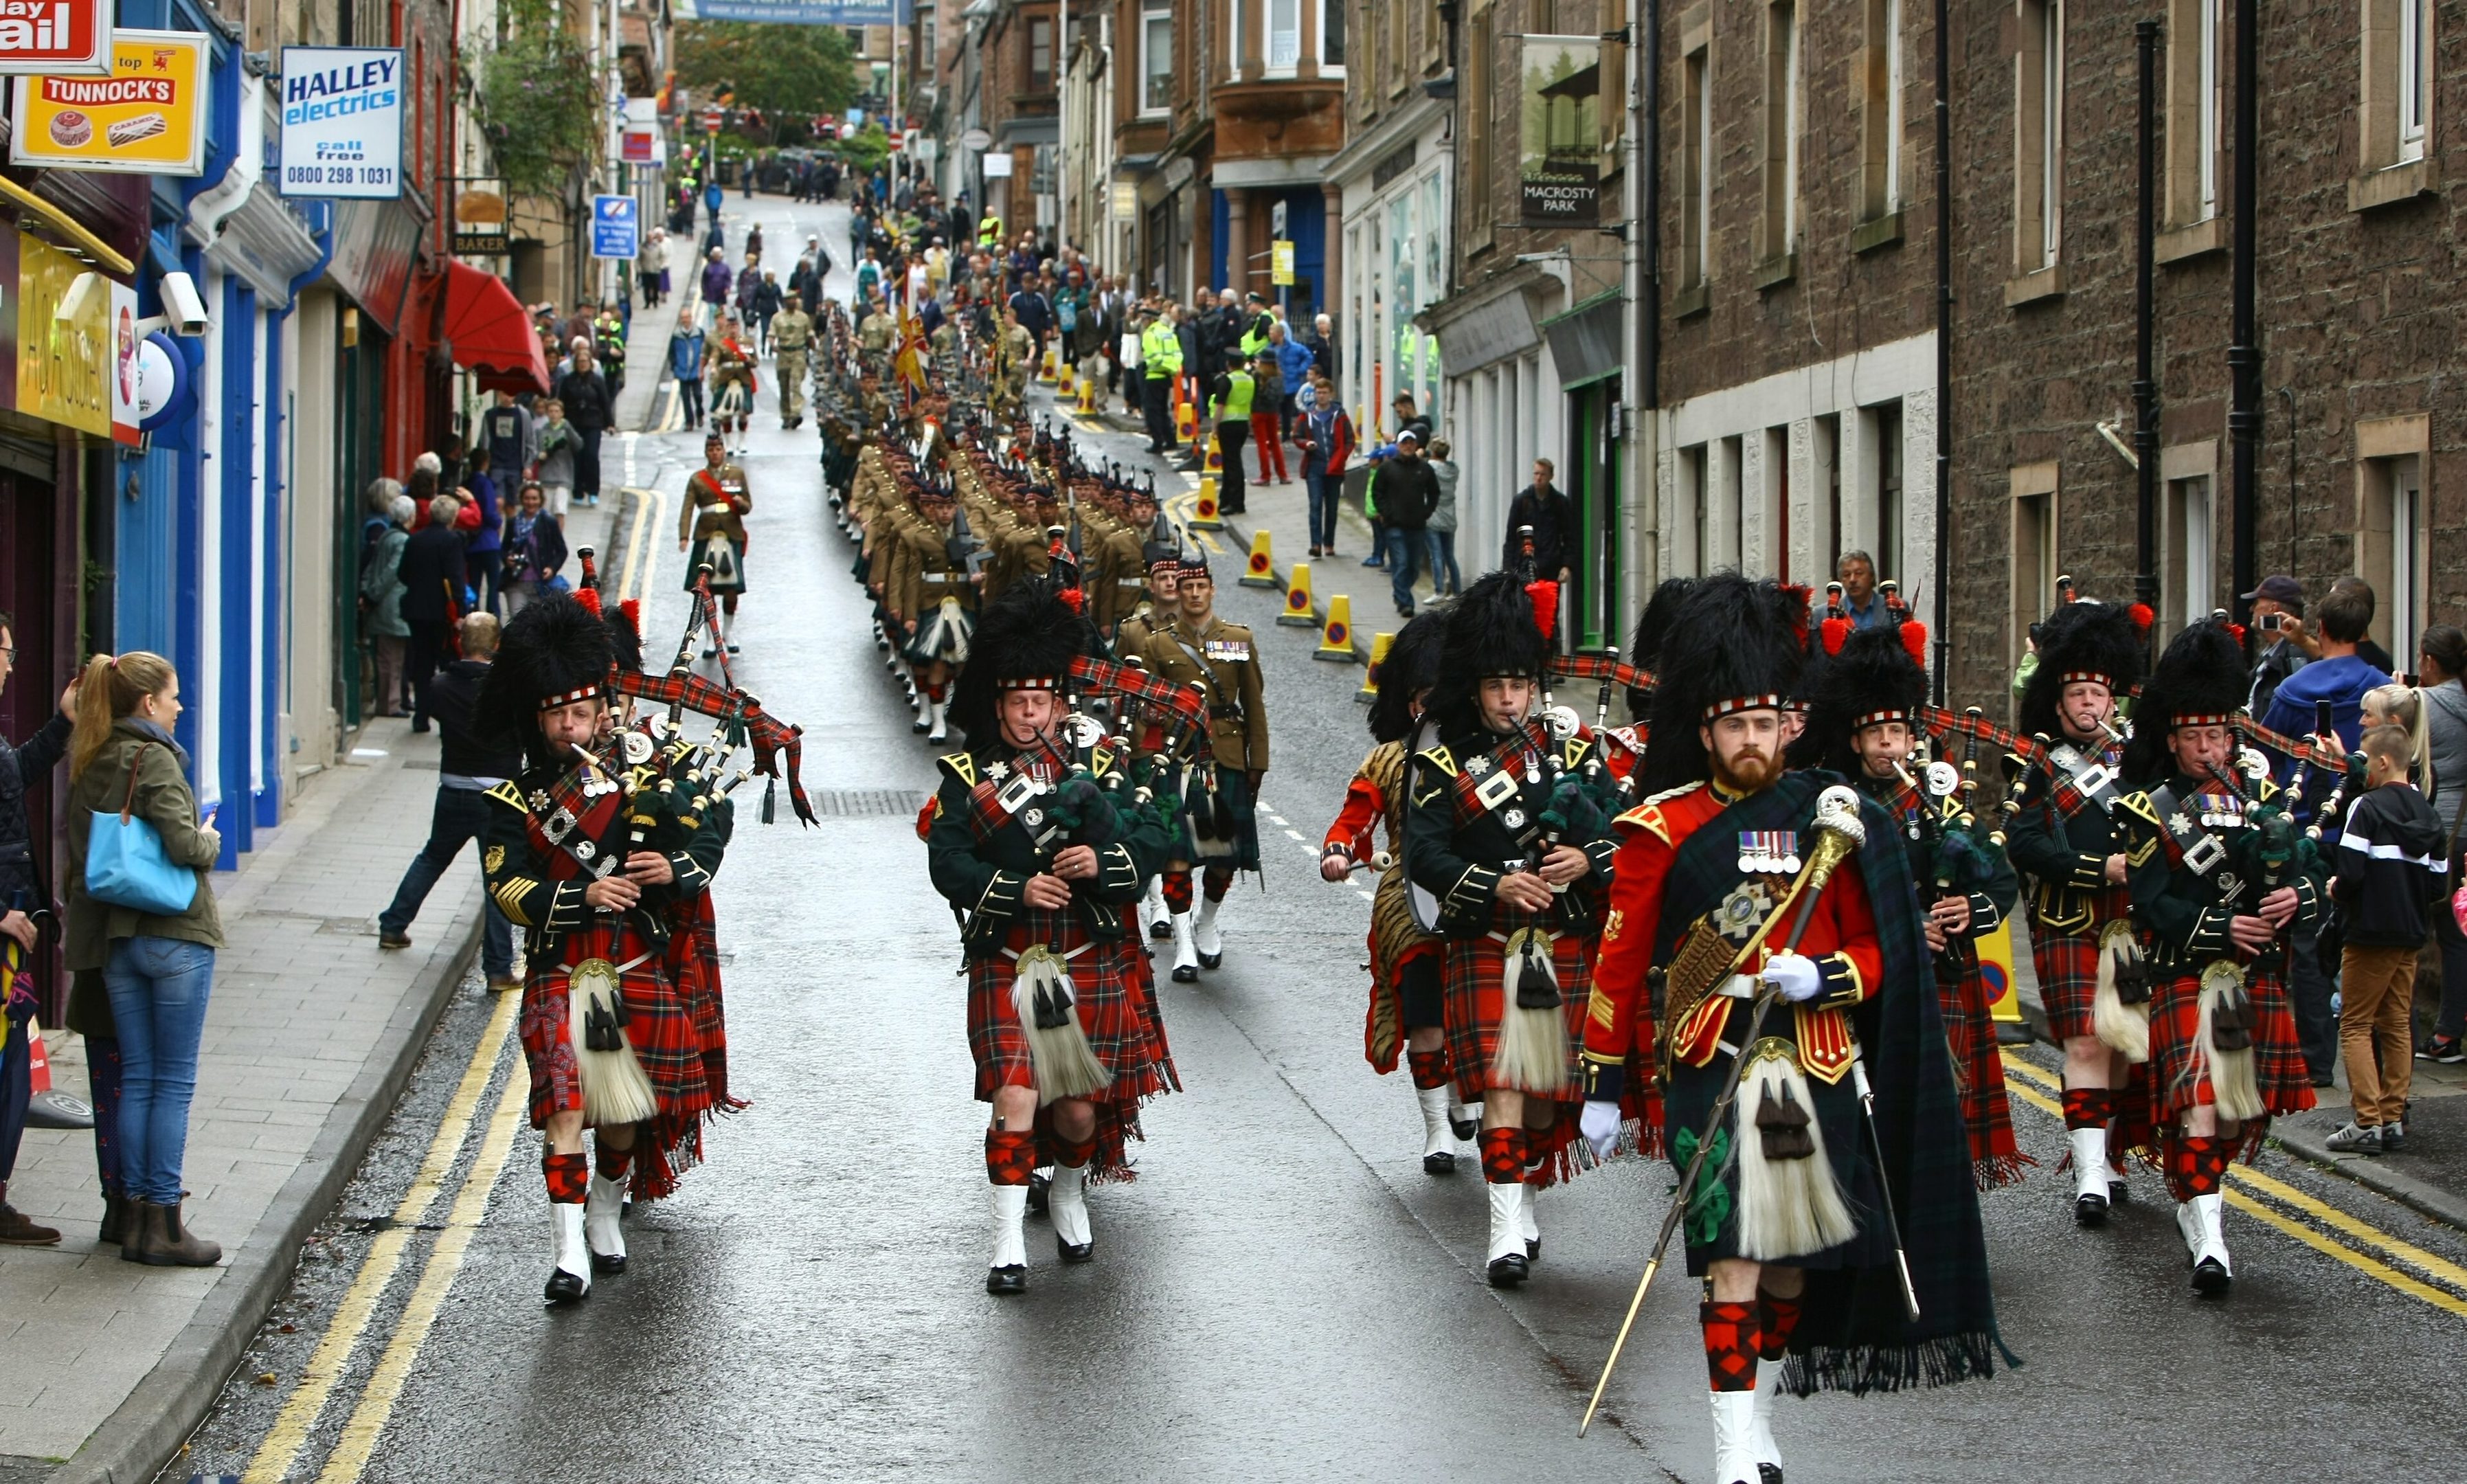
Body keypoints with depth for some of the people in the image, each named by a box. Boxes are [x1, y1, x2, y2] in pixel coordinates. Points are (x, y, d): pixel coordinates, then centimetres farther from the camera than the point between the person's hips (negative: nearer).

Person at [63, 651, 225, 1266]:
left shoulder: (88, 765, 9)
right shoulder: (153, 759, -13)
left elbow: (79, 853, 13)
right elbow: (184, 845, -21)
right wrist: (210, 842, -1)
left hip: (116, 938, 7)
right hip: (176, 935, -7)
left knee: (136, 1079, 10)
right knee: (174, 1082, -1)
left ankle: (139, 1216, 12)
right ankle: (164, 1223, 0)